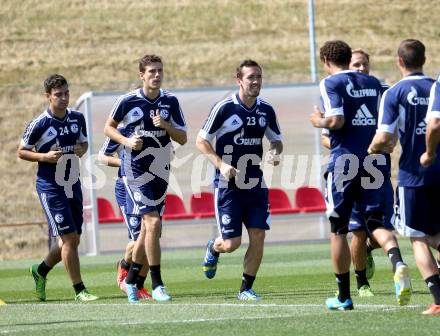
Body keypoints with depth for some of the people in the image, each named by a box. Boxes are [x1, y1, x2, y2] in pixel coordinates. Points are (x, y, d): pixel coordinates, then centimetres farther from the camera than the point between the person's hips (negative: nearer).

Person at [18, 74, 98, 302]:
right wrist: (45, 157, -18)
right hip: (50, 187, -6)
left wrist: (81, 150, -3)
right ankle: (79, 290, -2)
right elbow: (21, 152, -3)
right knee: (69, 238, -10)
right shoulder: (39, 124, -11)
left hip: (73, 185, 6)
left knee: (72, 240, 10)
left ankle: (41, 271, 34)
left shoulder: (77, 119, 5)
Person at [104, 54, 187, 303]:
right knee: (153, 223, -17)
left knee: (148, 230, 11)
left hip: (161, 172, 5)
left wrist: (165, 125, -16)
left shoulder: (170, 102, 1)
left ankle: (131, 280, 29)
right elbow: (109, 127, 7)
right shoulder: (128, 101, -7)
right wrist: (127, 141, -11)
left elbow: (183, 139, 2)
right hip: (135, 172, -5)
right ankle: (157, 285, -12)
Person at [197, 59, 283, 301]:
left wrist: (275, 152, -5)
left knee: (258, 236, -5)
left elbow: (276, 140, 19)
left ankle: (246, 289, 8)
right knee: (231, 243, -5)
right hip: (228, 184, -4)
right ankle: (213, 249, 32)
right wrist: (221, 164, -18)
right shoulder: (224, 108, -10)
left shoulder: (266, 110, 5)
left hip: (255, 184, 4)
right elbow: (201, 141, -5)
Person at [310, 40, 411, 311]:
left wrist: (319, 121, 4)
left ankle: (344, 297, 13)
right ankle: (398, 263, -28)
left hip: (345, 160, -4)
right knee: (377, 223, 4)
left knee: (338, 229, 8)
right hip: (375, 161, 4)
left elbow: (336, 120, -15)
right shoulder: (373, 82, 14)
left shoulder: (331, 83, -4)